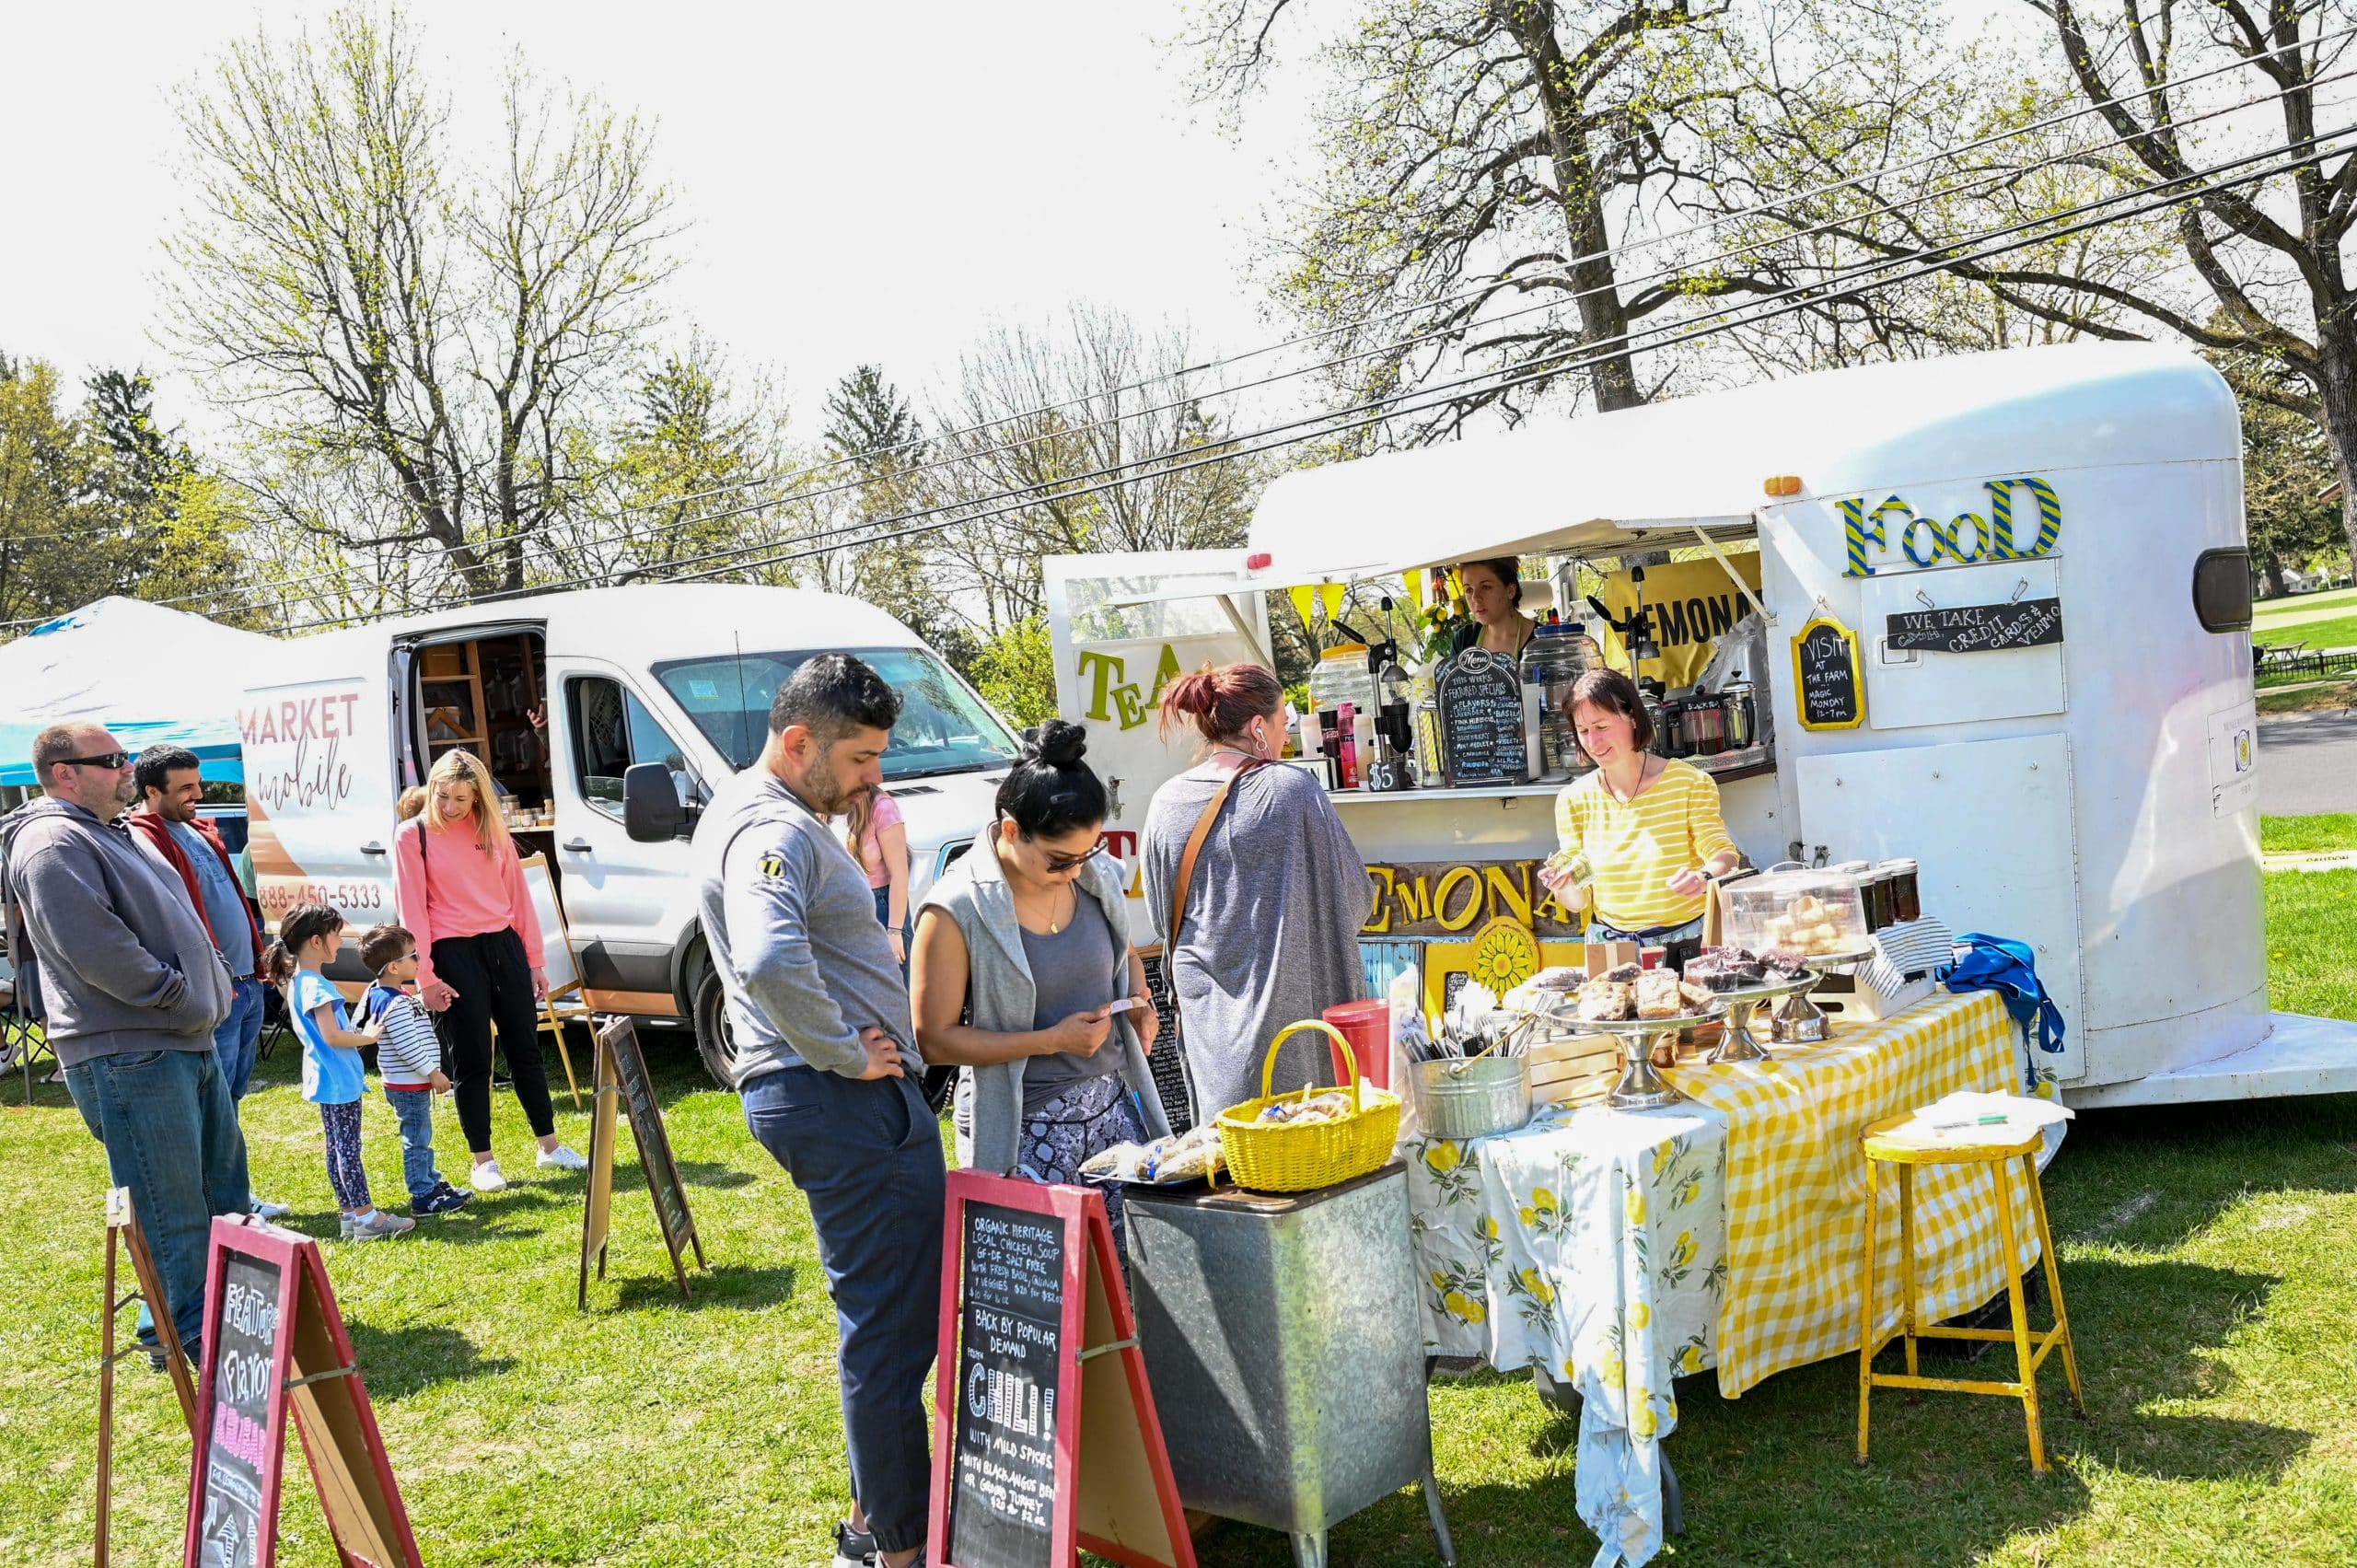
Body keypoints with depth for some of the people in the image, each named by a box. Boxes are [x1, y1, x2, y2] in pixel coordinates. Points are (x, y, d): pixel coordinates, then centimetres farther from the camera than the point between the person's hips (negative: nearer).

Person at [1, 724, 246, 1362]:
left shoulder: (103, 835, 20)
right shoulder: (53, 843, -14)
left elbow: (168, 924, 27)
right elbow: (94, 948, -24)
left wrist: (204, 997, 13)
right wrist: (175, 995, -16)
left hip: (183, 1041, 11)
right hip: (127, 1053, -11)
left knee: (224, 1178, 18)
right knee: (171, 1206, -4)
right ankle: (184, 1335, 6)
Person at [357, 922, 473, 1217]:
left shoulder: (378, 995, 8)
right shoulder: (396, 1003, -25)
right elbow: (408, 1046, -26)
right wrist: (433, 1072, -19)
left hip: (408, 1083, 10)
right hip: (410, 1084, -10)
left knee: (421, 1137, 20)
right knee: (417, 1139, -3)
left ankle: (432, 1183, 32)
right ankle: (423, 1198, 4)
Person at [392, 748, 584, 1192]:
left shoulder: (493, 828, 7)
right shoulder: (412, 835, -4)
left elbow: (516, 892, 10)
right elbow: (411, 909, -6)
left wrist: (534, 959, 9)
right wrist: (426, 978, -10)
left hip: (504, 945, 4)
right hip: (454, 954, -4)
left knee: (525, 1049, 11)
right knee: (472, 1060, 2)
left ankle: (549, 1147, 22)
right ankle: (483, 1161, 14)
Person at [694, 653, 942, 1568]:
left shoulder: (746, 811, 16)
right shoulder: (773, 831, -18)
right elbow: (770, 962, -37)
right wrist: (847, 1052, -22)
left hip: (842, 1091, 11)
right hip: (844, 1097, -11)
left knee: (885, 1315, 19)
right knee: (892, 1323, -3)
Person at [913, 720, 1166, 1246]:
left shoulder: (1096, 875, 3)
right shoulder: (957, 910, -15)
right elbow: (935, 1039, -13)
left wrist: (1139, 1001, -1)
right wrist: (1052, 1040, -18)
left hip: (1115, 1104, 5)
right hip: (1027, 1129, -5)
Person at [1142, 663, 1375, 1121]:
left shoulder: (1166, 803, -1)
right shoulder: (1293, 790, -12)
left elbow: (1161, 909, 9)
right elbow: (1355, 895, -5)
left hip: (1206, 1006, 4)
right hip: (1288, 1006, -4)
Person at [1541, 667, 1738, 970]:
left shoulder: (1689, 782, 0)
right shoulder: (1573, 799, 5)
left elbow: (1723, 855, -3)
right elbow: (1579, 898, 7)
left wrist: (1705, 878, -25)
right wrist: (1564, 887, -16)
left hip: (1688, 945, -1)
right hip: (1612, 952, 2)